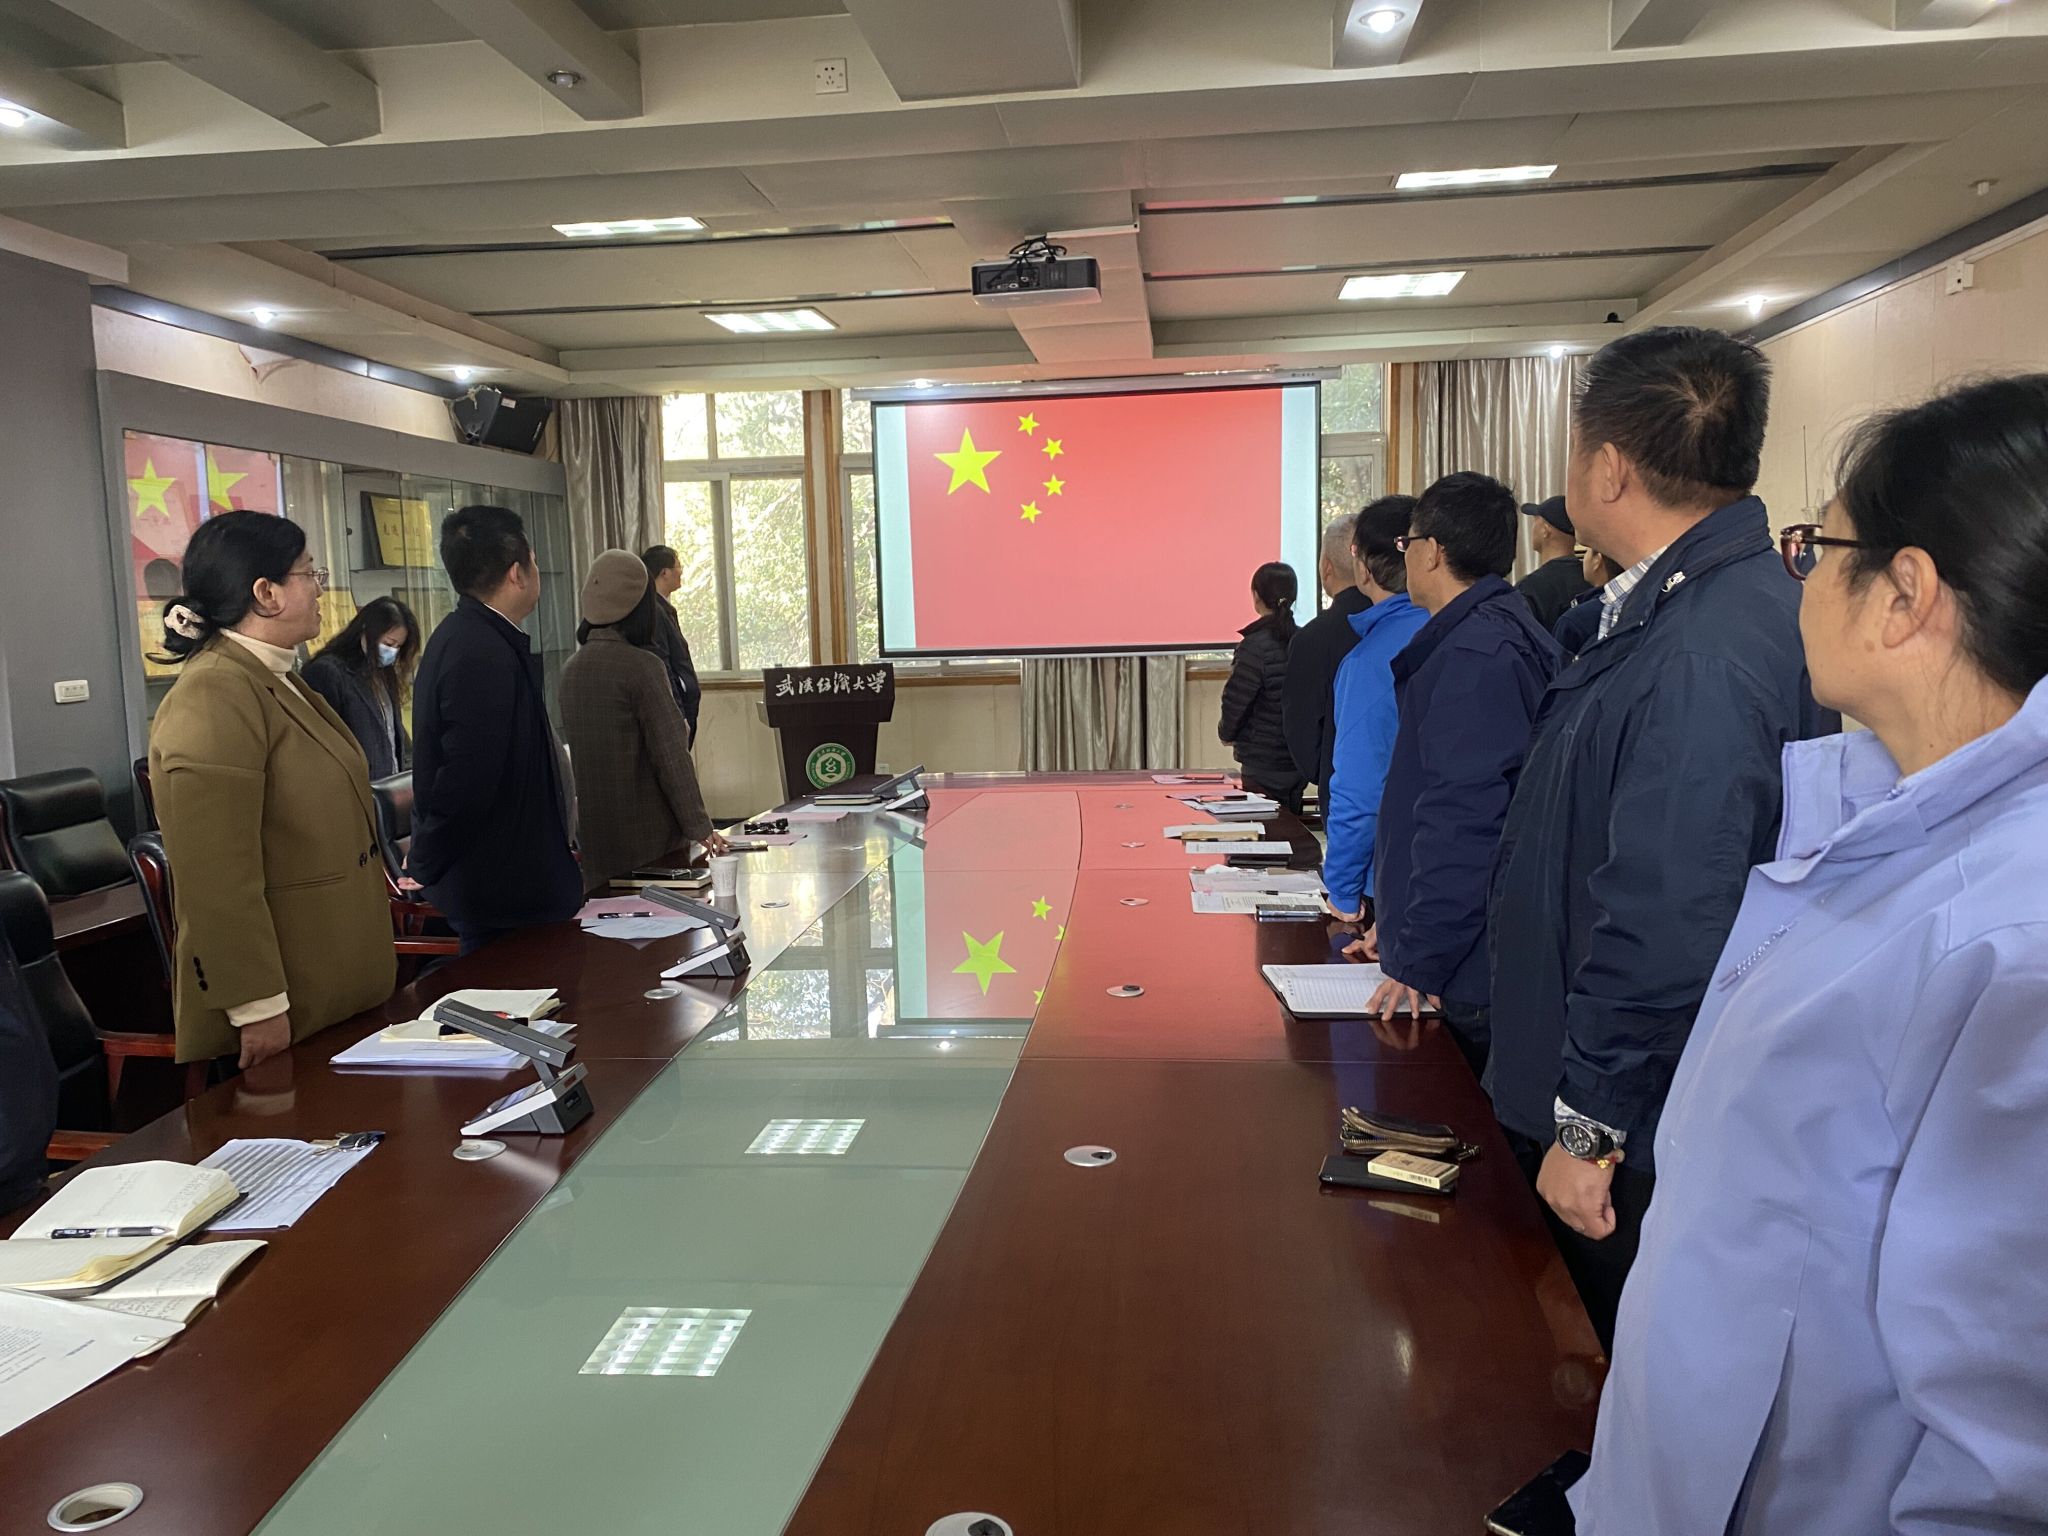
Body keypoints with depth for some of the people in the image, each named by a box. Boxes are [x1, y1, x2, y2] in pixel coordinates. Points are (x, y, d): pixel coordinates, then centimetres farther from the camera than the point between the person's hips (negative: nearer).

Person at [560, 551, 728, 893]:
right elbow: (671, 755, -14)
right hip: (647, 837, -6)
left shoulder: (571, 668, 5)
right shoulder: (641, 666, -14)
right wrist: (700, 828, -9)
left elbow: (575, 750, 14)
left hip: (593, 838, 6)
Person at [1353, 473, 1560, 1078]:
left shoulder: (1475, 653, -19)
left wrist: (1419, 963, -21)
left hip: (1471, 977, -10)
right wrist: (1401, 923, 22)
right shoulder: (1505, 632, 15)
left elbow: (1463, 821, -25)